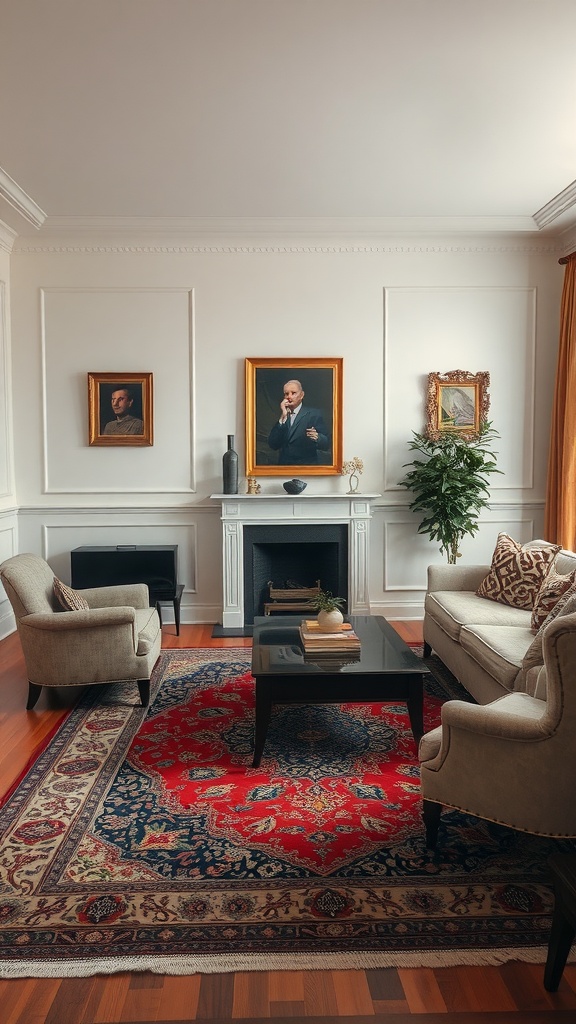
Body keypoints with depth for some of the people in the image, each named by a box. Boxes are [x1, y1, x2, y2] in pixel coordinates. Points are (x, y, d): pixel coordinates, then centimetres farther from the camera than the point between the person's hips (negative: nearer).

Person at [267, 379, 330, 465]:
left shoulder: (314, 414, -4)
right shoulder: (282, 417, 6)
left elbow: (326, 445, -8)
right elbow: (273, 445, -6)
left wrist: (316, 437, -29)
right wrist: (283, 417, -11)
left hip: (306, 465, -3)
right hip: (283, 464, 3)